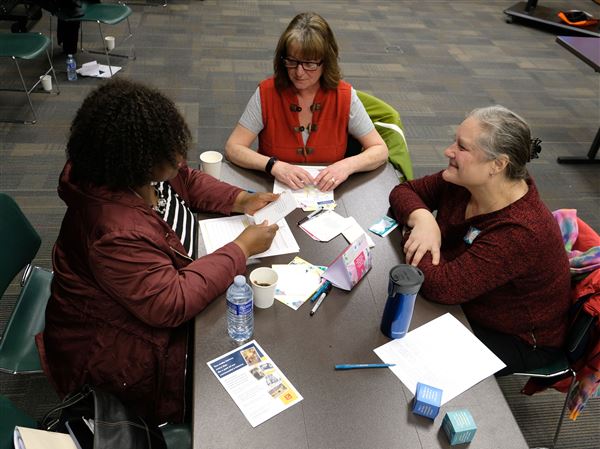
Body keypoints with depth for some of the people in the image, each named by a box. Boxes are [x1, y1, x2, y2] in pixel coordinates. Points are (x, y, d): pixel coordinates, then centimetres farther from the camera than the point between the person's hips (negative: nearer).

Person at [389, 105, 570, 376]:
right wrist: (423, 219, -24)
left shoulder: (522, 232, -36)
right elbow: (405, 191, -2)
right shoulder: (463, 182, -14)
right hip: (469, 305, 7)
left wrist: (413, 236, -23)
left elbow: (442, 287, -39)